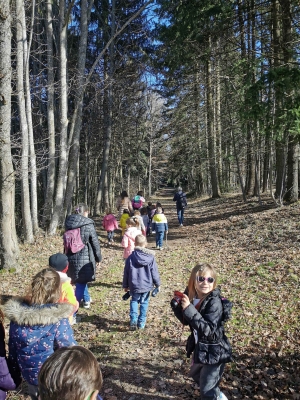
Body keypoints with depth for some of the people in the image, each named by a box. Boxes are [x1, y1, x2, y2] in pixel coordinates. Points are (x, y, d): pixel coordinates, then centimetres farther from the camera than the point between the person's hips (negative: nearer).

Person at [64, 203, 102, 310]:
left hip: (71, 257, 6)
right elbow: (95, 243, -8)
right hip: (84, 258, -6)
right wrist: (98, 258, 4)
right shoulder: (88, 225, -13)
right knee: (81, 283, 1)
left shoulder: (68, 223, 3)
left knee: (79, 280, 25)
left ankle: (86, 300, 44)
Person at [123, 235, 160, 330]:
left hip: (134, 286, 0)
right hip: (147, 285, 0)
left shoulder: (131, 257, -8)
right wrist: (158, 284, 11)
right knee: (144, 303, 16)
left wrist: (125, 285, 13)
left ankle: (133, 320, 1)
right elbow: (154, 272, -3)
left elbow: (126, 273, -1)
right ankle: (141, 323, 20)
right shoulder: (151, 257, -9)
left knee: (134, 301, 19)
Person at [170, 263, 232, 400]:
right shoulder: (192, 297, -7)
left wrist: (189, 309, -39)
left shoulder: (214, 302, -27)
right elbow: (186, 321, 5)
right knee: (195, 374, 32)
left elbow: (209, 330, -34)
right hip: (199, 347, 8)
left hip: (213, 352, -8)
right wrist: (176, 305, -11)